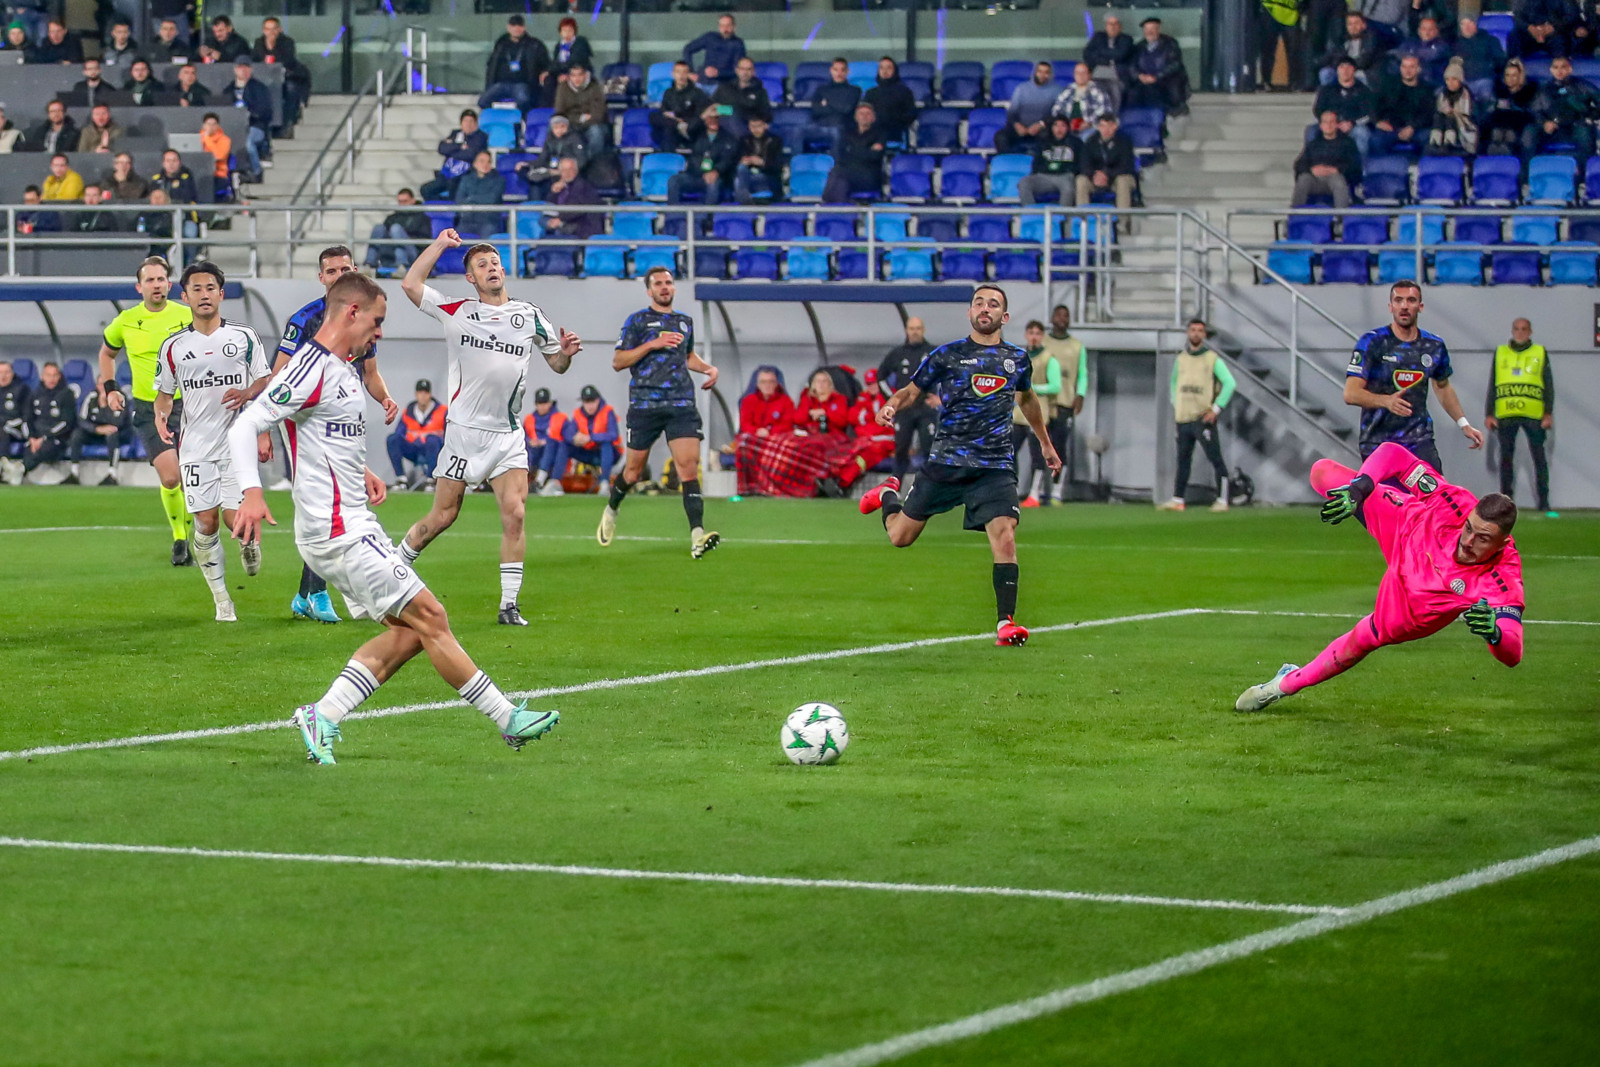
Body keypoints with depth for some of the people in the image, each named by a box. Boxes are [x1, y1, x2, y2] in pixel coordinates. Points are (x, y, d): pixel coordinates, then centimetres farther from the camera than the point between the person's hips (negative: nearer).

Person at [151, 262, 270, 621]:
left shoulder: (244, 337, 4)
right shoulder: (174, 346, 7)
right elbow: (164, 392, 16)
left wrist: (263, 433, 0)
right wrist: (160, 415, -6)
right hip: (195, 447, 1)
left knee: (234, 518, -10)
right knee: (206, 522, -4)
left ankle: (250, 540, 28)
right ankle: (221, 599, 8)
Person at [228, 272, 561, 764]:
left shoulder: (340, 368, 15)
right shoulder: (313, 370, -16)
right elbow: (243, 428, -20)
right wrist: (252, 493, -33)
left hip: (351, 524, 11)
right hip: (338, 531, -11)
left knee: (410, 630, 8)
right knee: (429, 618, -6)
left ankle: (323, 718, 4)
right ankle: (508, 719, 1)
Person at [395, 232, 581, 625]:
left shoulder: (530, 316, 9)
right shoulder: (456, 311, 2)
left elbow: (557, 364, 17)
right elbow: (411, 284, -3)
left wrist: (565, 352, -6)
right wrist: (440, 244, -2)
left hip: (508, 436, 2)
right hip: (464, 430, -2)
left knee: (514, 513, -11)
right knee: (442, 517, 1)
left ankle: (509, 605, -6)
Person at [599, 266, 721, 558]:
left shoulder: (685, 322, 18)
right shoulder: (637, 321, 3)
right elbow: (618, 361, -3)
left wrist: (709, 368, 16)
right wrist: (652, 344, -12)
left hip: (681, 405, 3)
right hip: (644, 404, -3)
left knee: (688, 465, -14)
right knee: (634, 471, 6)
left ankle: (697, 536, -24)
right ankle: (611, 511, 38)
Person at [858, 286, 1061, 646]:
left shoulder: (1017, 359, 8)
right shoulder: (946, 355, 0)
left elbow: (1027, 398, 28)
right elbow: (912, 390, 7)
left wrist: (1045, 443, 36)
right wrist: (892, 405, -16)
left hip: (995, 467, 1)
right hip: (945, 462, -1)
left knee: (1004, 537, -20)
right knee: (900, 536, 8)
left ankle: (1005, 623, -17)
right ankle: (888, 495, 43)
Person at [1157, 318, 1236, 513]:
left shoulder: (1213, 358, -2)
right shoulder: (1180, 359, 13)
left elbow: (1229, 383, -7)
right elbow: (1174, 381, 29)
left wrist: (1216, 409, -12)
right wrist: (1175, 406, 16)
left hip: (1203, 418, -5)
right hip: (1183, 419, 5)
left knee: (1216, 459, -7)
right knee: (1183, 460, 8)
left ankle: (1222, 501, -4)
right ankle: (1177, 501, 13)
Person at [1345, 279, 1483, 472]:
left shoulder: (1434, 346, 9)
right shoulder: (1372, 342, -4)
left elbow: (1443, 387, 28)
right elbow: (1351, 393, -13)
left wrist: (1464, 424, 19)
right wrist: (1386, 401, -30)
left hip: (1419, 441, 2)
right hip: (1377, 440, -2)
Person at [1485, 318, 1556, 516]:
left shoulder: (1540, 353, 11)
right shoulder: (1500, 353, 14)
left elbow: (1549, 385, 8)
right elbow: (1492, 385, 14)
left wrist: (1549, 413, -1)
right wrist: (1489, 414, 7)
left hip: (1534, 415, -1)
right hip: (1506, 415, 1)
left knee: (1539, 457, -3)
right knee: (1506, 458, 3)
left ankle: (1544, 503, 0)